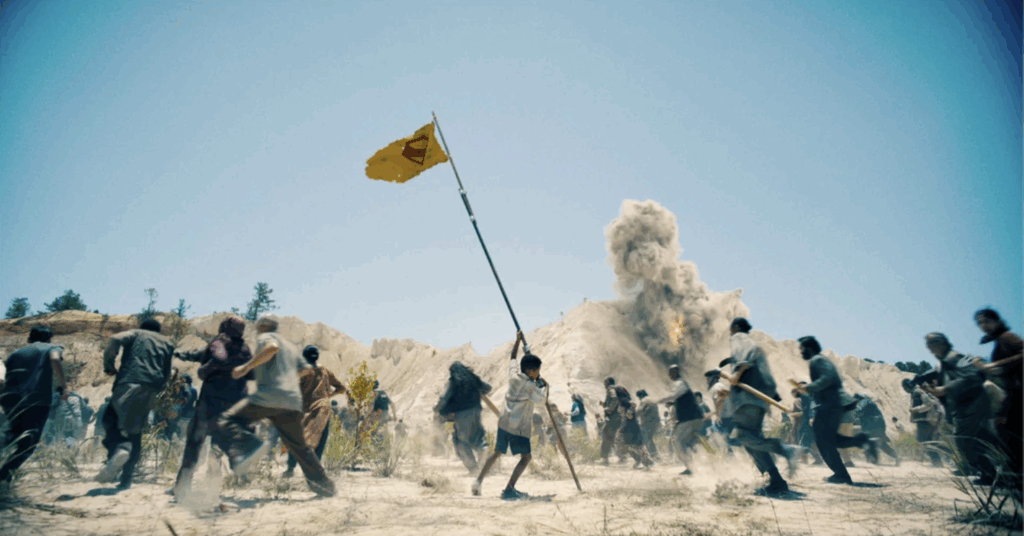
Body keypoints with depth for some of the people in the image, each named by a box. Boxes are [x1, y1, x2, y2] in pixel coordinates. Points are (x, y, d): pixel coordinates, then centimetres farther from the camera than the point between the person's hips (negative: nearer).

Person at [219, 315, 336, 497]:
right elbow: (306, 369, 30)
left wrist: (246, 367, -15)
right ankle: (324, 484, 18)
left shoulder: (265, 337, 8)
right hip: (293, 401, 7)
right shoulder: (291, 347, 29)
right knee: (299, 446, 17)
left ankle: (249, 446, -29)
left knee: (228, 420, -2)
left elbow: (272, 347, -16)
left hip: (268, 397, -7)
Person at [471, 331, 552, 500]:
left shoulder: (513, 374, 3)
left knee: (497, 452, 21)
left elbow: (513, 358, 20)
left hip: (504, 422, 8)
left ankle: (478, 481, 24)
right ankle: (509, 490, -8)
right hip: (518, 427, -8)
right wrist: (544, 385, 6)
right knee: (525, 457, 0)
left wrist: (518, 340, 28)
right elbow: (542, 399, -8)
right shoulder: (529, 385, -15)